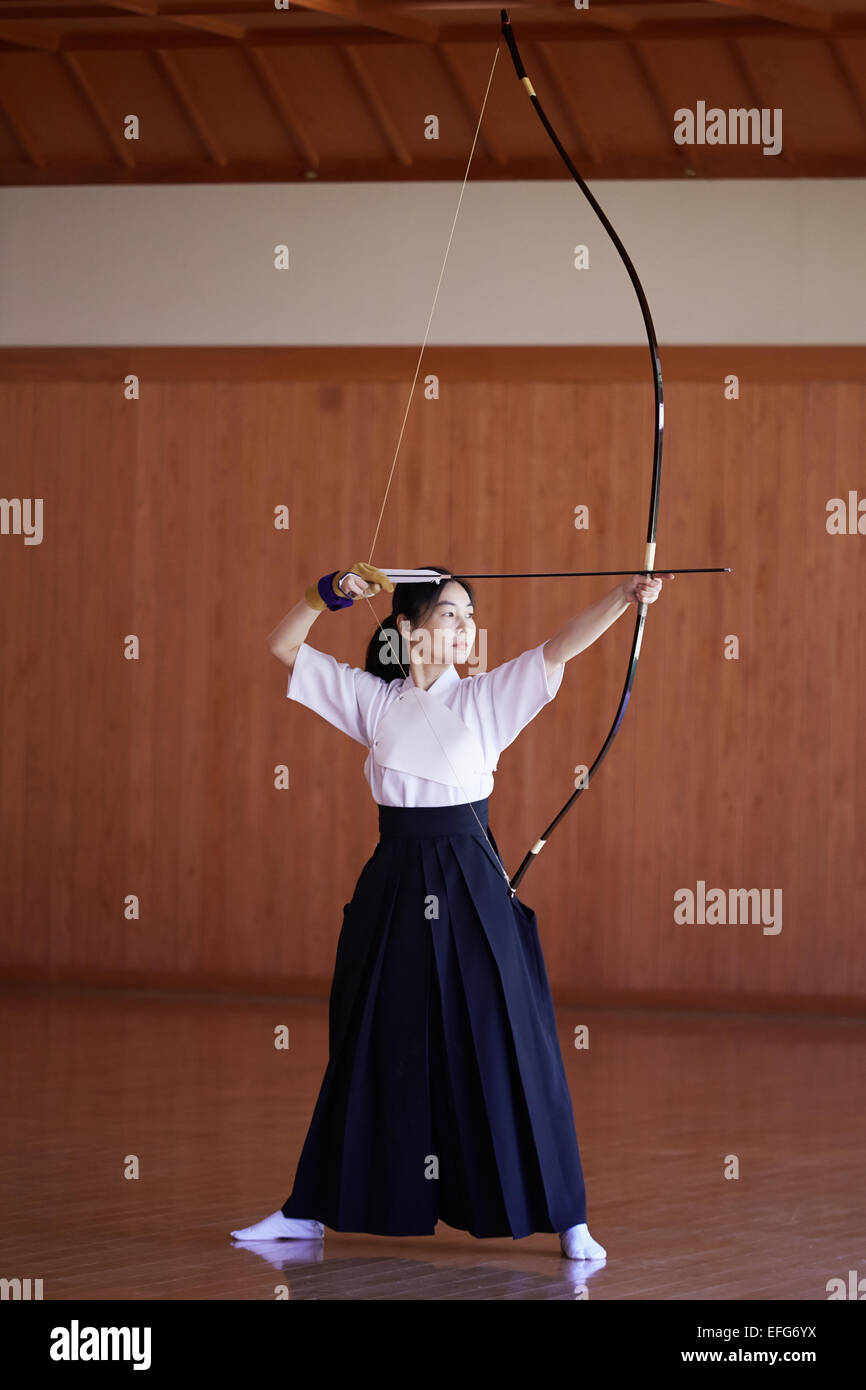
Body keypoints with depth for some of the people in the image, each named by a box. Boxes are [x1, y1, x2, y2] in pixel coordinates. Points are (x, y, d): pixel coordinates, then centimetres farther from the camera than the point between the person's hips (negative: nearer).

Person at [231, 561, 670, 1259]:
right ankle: (312, 1209, 20)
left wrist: (626, 595, -25)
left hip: (472, 889, -2)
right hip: (394, 887, 2)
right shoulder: (374, 700, 6)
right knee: (372, 1046, 10)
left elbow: (561, 648, -12)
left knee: (503, 1044, -4)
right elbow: (284, 647, 12)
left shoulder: (488, 697, 1)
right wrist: (329, 595, -2)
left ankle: (567, 1219, 1)